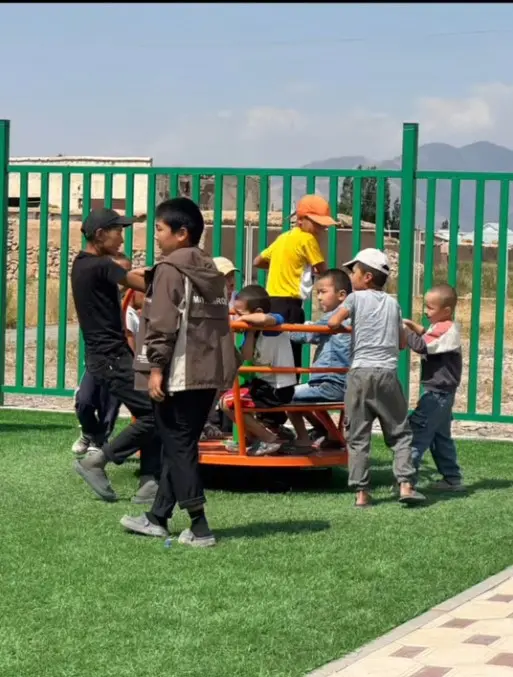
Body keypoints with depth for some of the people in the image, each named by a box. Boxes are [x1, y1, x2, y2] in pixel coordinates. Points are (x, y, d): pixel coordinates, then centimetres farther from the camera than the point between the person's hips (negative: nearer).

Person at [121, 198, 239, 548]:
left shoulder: (170, 269, -9)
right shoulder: (212, 271, 15)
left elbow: (163, 324, -16)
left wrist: (156, 367, -15)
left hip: (179, 374, -8)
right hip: (208, 373, 8)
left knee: (179, 447, -3)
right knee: (181, 445, 14)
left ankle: (199, 527, -6)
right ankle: (158, 518, 22)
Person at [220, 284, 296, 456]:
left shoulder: (275, 322, -17)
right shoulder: (254, 329, 5)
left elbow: (263, 319, -44)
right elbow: (246, 360, -3)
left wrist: (244, 319, -25)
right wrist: (250, 333, -9)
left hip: (278, 390, -10)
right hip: (266, 384, 10)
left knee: (228, 402, -13)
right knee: (233, 394, 26)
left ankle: (270, 440, -6)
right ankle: (255, 438, 22)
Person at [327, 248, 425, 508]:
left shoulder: (356, 297, 3)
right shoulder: (392, 303, 14)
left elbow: (333, 322, -12)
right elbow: (402, 343, 16)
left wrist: (349, 328, 9)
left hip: (360, 372, -2)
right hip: (387, 373, 2)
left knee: (358, 436, 2)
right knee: (400, 432, 9)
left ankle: (361, 492, -2)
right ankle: (405, 484, -4)